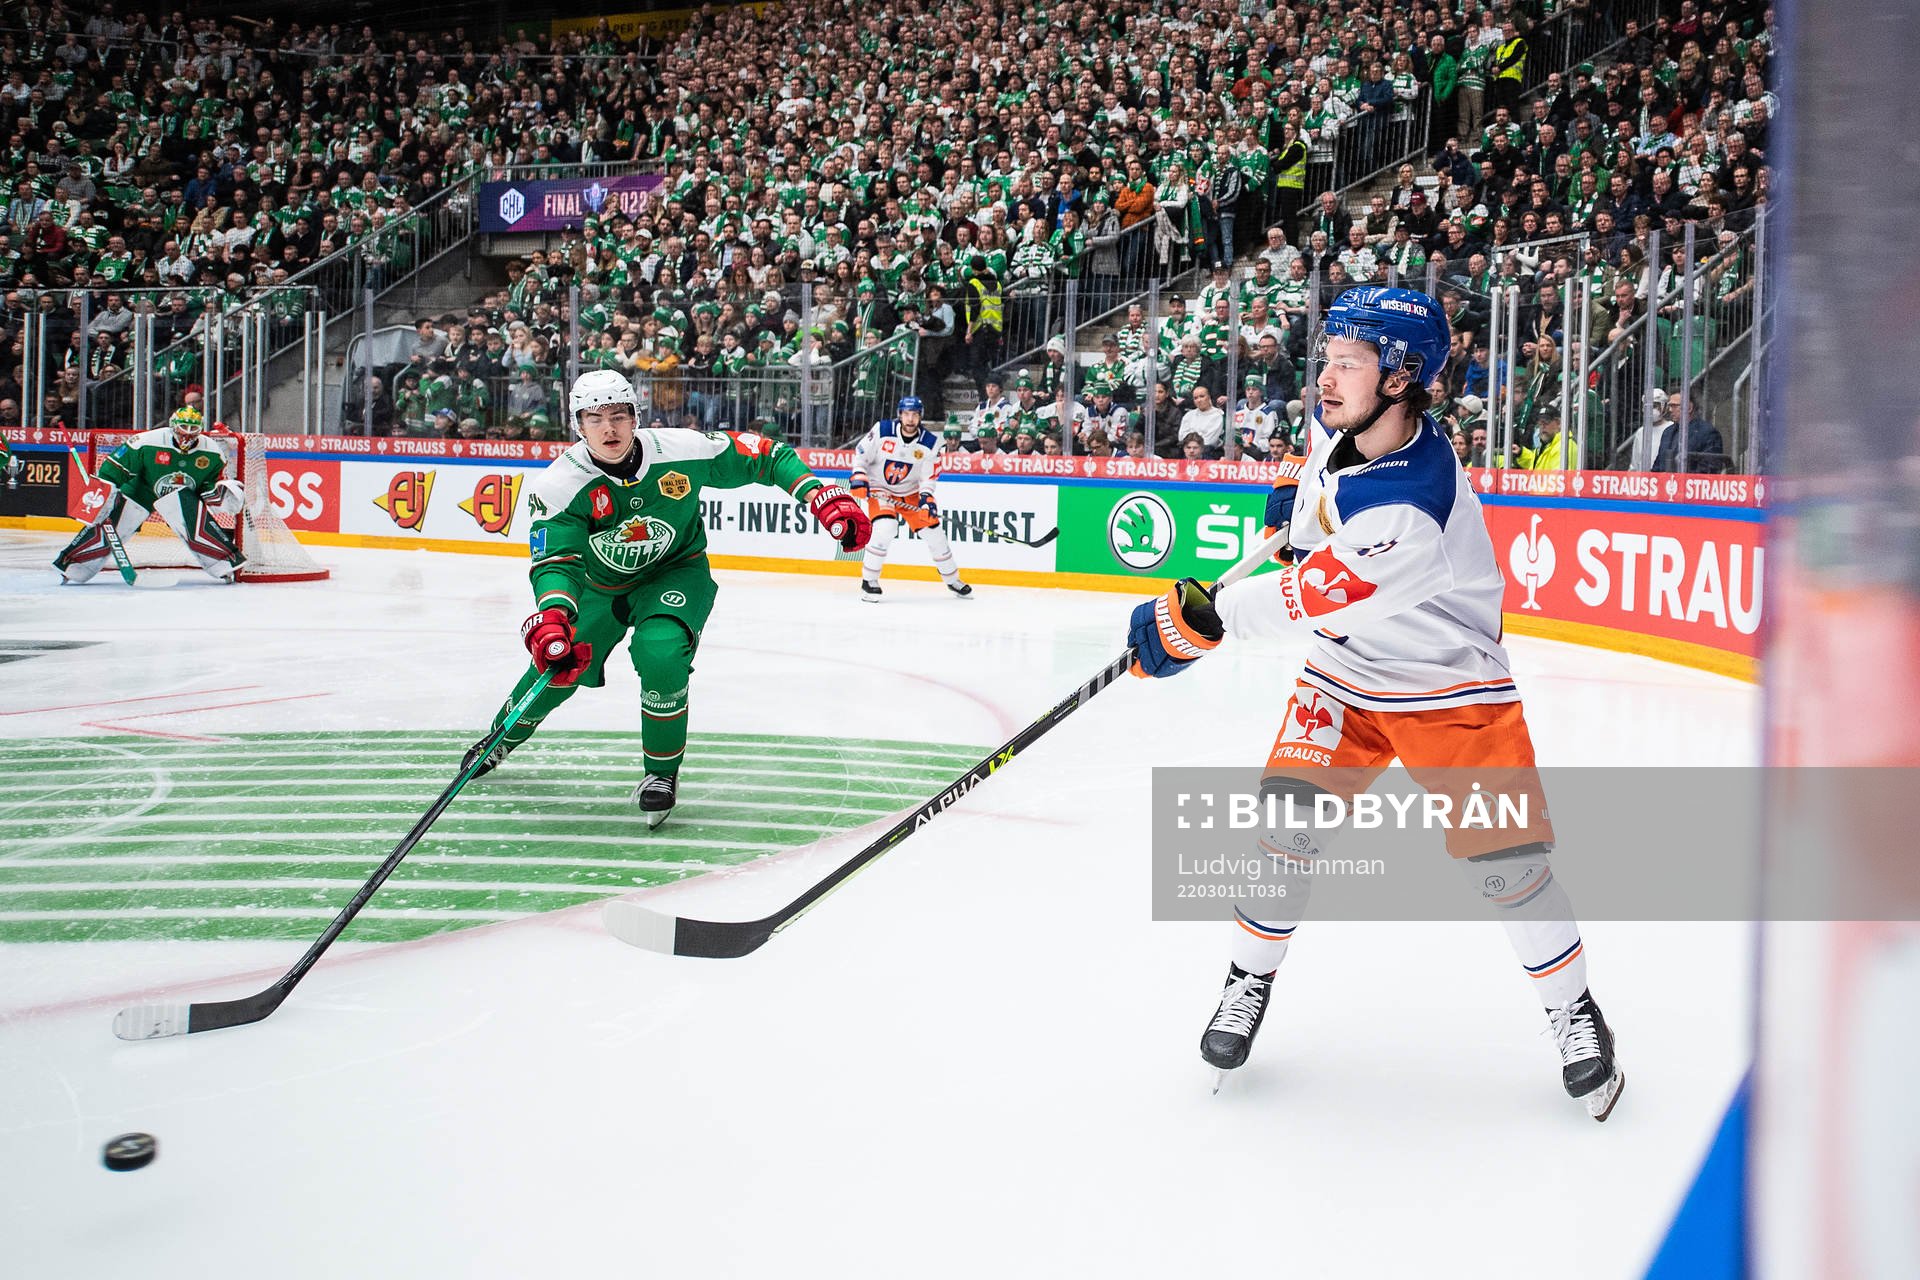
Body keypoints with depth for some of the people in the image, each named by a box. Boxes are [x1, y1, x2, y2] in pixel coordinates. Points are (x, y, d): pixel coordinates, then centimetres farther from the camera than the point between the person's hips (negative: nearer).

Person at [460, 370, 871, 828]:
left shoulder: (683, 451, -25)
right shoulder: (560, 485, -25)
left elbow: (764, 458, -14)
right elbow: (556, 561, -32)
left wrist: (823, 497, -25)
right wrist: (551, 618, -53)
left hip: (677, 573, -2)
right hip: (599, 584, 2)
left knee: (659, 653, -29)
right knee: (556, 667, 6)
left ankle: (663, 772, -7)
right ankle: (503, 736, 41)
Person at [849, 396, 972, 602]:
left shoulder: (930, 443, -12)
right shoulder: (882, 431, -16)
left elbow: (929, 477, -8)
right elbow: (860, 453, -6)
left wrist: (927, 498, -25)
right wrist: (859, 477, -18)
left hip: (910, 493, 3)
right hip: (879, 489, -3)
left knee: (933, 530, 1)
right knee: (885, 527, -28)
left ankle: (952, 580, 22)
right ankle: (868, 581, -15)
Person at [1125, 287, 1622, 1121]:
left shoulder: (1410, 514, -37)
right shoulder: (1340, 419, -11)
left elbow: (1307, 595, -34)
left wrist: (1200, 619, -27)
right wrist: (1300, 489, 25)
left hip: (1449, 686, -6)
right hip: (1344, 674, 6)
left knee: (1502, 855, -6)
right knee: (1290, 816, -8)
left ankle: (1573, 1010, 17)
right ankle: (1250, 981, 10)